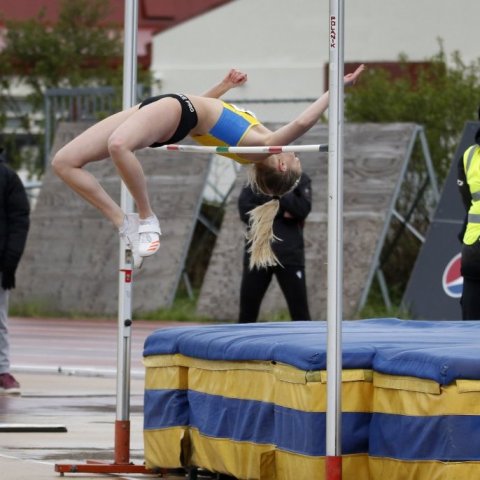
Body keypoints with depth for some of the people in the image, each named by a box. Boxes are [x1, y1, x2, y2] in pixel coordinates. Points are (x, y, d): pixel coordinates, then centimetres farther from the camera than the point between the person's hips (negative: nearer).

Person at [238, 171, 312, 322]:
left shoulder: (300, 180, 6)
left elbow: (302, 209, -9)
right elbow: (245, 211, -2)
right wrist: (278, 213, -10)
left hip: (290, 256, -2)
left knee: (300, 312, -3)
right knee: (247, 313, 3)